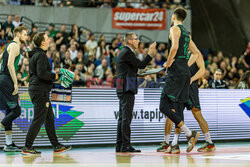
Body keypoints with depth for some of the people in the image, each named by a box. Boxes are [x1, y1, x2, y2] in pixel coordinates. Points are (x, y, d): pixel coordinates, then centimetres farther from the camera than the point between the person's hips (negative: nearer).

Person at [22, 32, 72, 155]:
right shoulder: (41, 55, -15)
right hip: (40, 91, -11)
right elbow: (42, 74, -24)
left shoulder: (34, 55, 17)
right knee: (39, 119, -7)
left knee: (50, 118, 13)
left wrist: (53, 76, 15)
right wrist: (55, 76, -10)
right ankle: (27, 147, -5)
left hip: (35, 89, 11)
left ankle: (56, 146, 17)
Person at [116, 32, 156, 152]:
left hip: (122, 89, 10)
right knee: (126, 118, -11)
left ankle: (119, 145, 11)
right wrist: (150, 54, -8)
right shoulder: (127, 53, -11)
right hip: (127, 89, -10)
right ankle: (126, 145, -12)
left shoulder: (124, 52, 21)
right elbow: (141, 65, -13)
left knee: (122, 118, 10)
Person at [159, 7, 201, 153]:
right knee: (178, 108, 7)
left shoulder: (175, 29, -5)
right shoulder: (187, 33, 21)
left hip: (176, 72, -9)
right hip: (186, 72, 9)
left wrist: (168, 63, -12)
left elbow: (174, 47, -22)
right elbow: (197, 53, 24)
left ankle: (189, 133, -18)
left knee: (164, 106, -10)